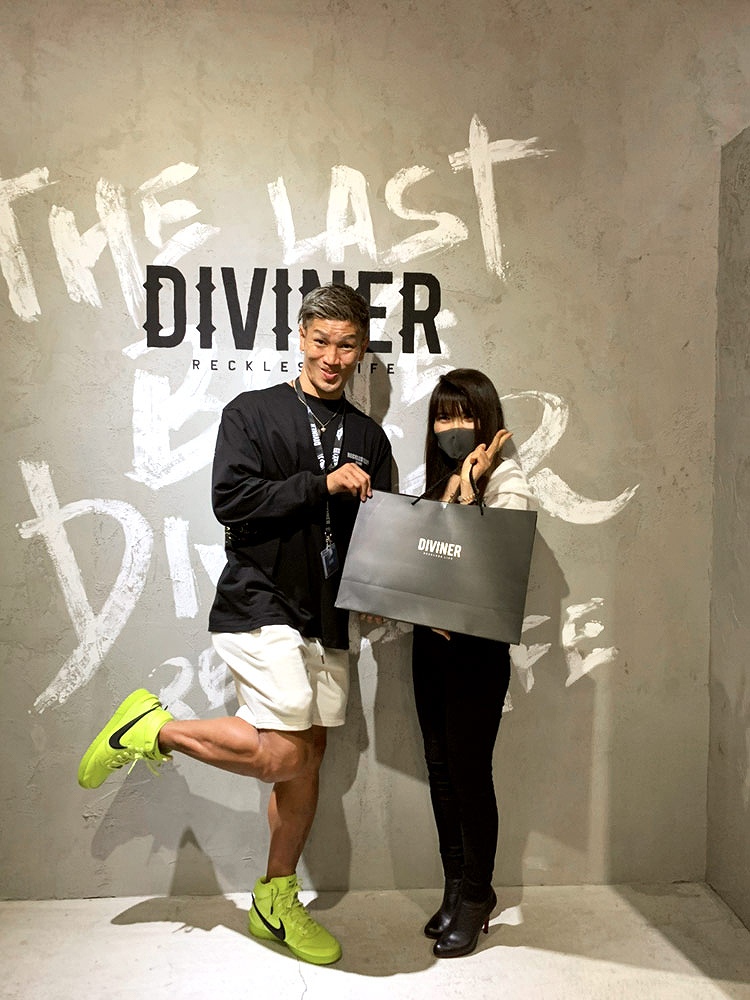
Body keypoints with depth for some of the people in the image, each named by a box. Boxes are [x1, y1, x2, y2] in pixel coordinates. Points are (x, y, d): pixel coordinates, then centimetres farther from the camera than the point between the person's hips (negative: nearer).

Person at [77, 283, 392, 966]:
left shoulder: (369, 437, 13)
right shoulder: (252, 413, 0)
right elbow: (232, 499, -13)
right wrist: (322, 484, -17)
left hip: (328, 617, 6)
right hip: (259, 605, -5)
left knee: (310, 757, 10)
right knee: (282, 754, -16)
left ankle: (277, 902, 28)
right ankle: (150, 728, 8)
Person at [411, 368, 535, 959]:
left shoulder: (507, 480, -6)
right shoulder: (438, 481, 14)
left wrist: (466, 487, -14)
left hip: (477, 643, -6)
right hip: (430, 638, 7)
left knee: (469, 770, 0)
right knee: (441, 766, 12)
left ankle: (476, 895, 20)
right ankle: (459, 886, 29)